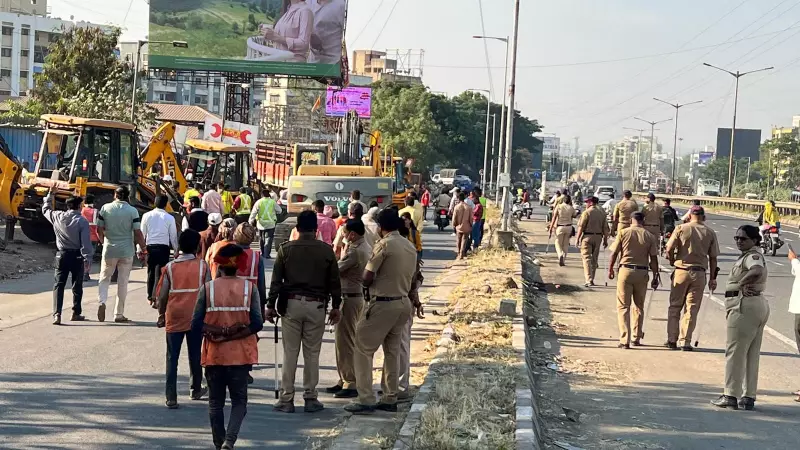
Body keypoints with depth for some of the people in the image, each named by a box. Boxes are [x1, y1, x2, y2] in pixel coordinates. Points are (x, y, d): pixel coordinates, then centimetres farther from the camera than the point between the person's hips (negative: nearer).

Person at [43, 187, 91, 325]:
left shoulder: (57, 217, 0)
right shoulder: (82, 221, -12)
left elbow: (45, 209, 21)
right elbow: (86, 242, -15)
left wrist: (50, 194, 29)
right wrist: (87, 258, -9)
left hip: (61, 255, 3)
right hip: (76, 256, -2)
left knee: (58, 285, 3)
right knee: (77, 286, 13)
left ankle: (57, 314, -11)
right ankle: (76, 313, 22)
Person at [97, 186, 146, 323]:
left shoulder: (105, 208, -1)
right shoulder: (132, 211, -5)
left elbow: (99, 230, 2)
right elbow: (138, 233, -9)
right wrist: (143, 249, 1)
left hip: (109, 250, 1)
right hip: (126, 251, -1)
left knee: (104, 278, 14)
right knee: (122, 283, 6)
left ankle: (101, 301, -12)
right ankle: (119, 314, 9)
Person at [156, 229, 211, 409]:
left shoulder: (170, 267, -3)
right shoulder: (202, 266, -3)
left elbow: (162, 295, -1)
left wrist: (161, 315, 14)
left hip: (174, 318, -1)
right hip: (196, 317, 1)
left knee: (172, 358, 3)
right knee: (195, 355, 16)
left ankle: (171, 398, -2)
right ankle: (196, 389, 31)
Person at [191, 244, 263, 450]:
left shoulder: (207, 288, -7)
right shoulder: (249, 288, -6)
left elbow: (196, 325, -9)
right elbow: (257, 324, -10)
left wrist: (217, 332, -3)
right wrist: (235, 333, -6)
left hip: (214, 354, 0)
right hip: (240, 354, 0)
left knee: (216, 401, 15)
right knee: (239, 400, 8)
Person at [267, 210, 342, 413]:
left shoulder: (286, 249, 0)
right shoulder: (326, 250, 1)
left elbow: (276, 280, 0)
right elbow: (334, 281, 5)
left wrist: (271, 305, 6)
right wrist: (336, 307, 14)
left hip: (292, 303, 0)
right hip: (316, 305, 0)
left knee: (290, 353, 3)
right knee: (312, 354, 6)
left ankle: (286, 399, 3)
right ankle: (310, 398, 9)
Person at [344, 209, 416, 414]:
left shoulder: (384, 245, -14)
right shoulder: (410, 247, 9)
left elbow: (367, 278, -13)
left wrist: (369, 285, 7)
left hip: (383, 304, -8)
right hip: (403, 303, 8)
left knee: (364, 349, -2)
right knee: (392, 351, 16)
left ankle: (366, 400, -7)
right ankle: (390, 399, 19)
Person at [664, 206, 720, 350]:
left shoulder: (681, 228, -2)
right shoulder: (710, 233, 3)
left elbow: (669, 249, -6)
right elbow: (713, 258, 4)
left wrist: (673, 262, 13)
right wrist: (713, 278, 10)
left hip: (681, 270, -1)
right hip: (699, 273, 1)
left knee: (675, 306, 10)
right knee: (692, 309, 6)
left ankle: (672, 340, 10)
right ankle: (685, 342, 4)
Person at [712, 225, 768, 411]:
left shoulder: (752, 256, -14)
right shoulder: (745, 257, 19)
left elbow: (757, 271, -34)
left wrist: (741, 283, -20)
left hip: (746, 306, -11)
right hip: (758, 305, 11)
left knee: (735, 351, -4)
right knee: (752, 354, 12)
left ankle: (731, 396, 0)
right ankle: (748, 397, 18)